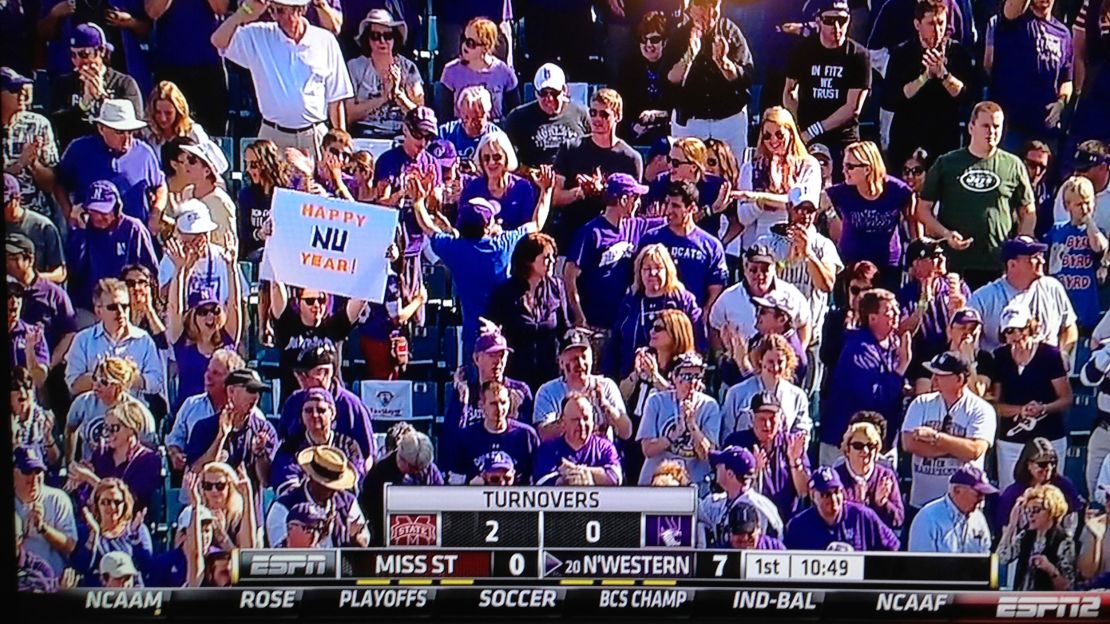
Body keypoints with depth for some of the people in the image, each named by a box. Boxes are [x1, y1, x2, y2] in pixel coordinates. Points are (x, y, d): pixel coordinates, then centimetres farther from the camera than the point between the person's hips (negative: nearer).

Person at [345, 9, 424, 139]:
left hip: (402, 134, 2)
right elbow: (349, 116, -4)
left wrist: (398, 93, -10)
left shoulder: (408, 68, 8)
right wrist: (383, 97, -12)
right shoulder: (354, 67, 5)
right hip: (364, 134, -2)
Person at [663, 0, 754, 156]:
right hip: (687, 121, 0)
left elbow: (746, 78, -9)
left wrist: (722, 61, -26)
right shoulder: (679, 35, -2)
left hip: (730, 120, 0)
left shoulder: (730, 31, -4)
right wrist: (689, 55, -25)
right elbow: (670, 81, -11)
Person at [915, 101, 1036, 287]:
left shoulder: (1013, 165, 10)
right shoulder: (946, 164, 8)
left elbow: (1028, 212, 16)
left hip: (1001, 266, 1)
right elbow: (923, 209, 9)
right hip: (954, 263, 0)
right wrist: (945, 234, -7)